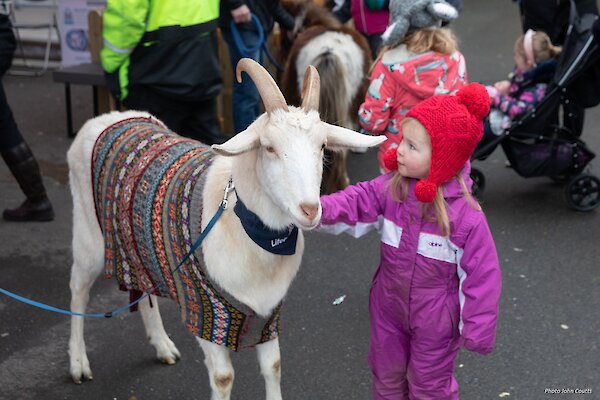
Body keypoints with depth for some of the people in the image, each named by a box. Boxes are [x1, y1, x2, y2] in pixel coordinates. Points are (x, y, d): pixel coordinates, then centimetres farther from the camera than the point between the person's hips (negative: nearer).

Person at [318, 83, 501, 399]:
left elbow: (480, 273, -18)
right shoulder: (388, 189, -12)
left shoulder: (466, 215, -24)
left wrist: (477, 326, -14)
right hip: (388, 309, 4)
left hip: (435, 320, -4)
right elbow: (355, 203, -24)